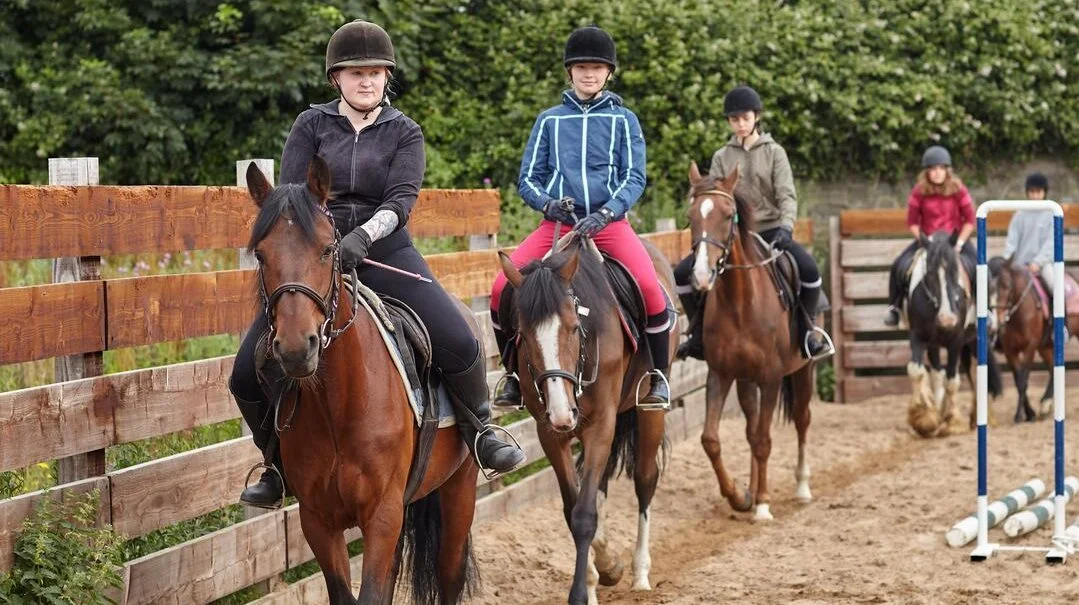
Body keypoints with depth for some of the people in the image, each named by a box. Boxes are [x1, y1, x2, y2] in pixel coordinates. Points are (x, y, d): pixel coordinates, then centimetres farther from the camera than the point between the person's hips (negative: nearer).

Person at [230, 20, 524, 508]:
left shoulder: (404, 133, 7)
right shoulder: (312, 126, 8)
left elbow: (402, 198, -9)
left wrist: (363, 235, -27)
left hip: (386, 253, -1)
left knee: (460, 346, -21)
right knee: (247, 376, -8)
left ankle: (479, 432, 5)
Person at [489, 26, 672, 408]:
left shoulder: (623, 121, 9)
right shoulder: (549, 121, 13)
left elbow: (634, 178, 1)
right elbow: (528, 179, 11)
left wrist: (605, 213, -17)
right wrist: (547, 204, -11)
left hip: (610, 224, -2)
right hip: (556, 225, 2)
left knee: (649, 287, -28)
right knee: (502, 289, -18)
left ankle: (657, 376, -8)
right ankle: (513, 373, 5)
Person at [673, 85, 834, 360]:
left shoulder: (774, 152, 2)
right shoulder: (721, 157, 8)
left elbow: (787, 196, -6)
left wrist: (786, 227, -25)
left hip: (770, 230, -2)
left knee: (809, 269, -31)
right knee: (682, 273, -14)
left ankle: (807, 329, -9)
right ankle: (700, 332, 6)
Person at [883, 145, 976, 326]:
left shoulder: (959, 190, -7)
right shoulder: (919, 192, -7)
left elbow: (969, 221, -3)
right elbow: (912, 222, -1)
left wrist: (959, 243, -14)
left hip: (955, 239, -1)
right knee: (899, 267, -18)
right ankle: (895, 307, 3)